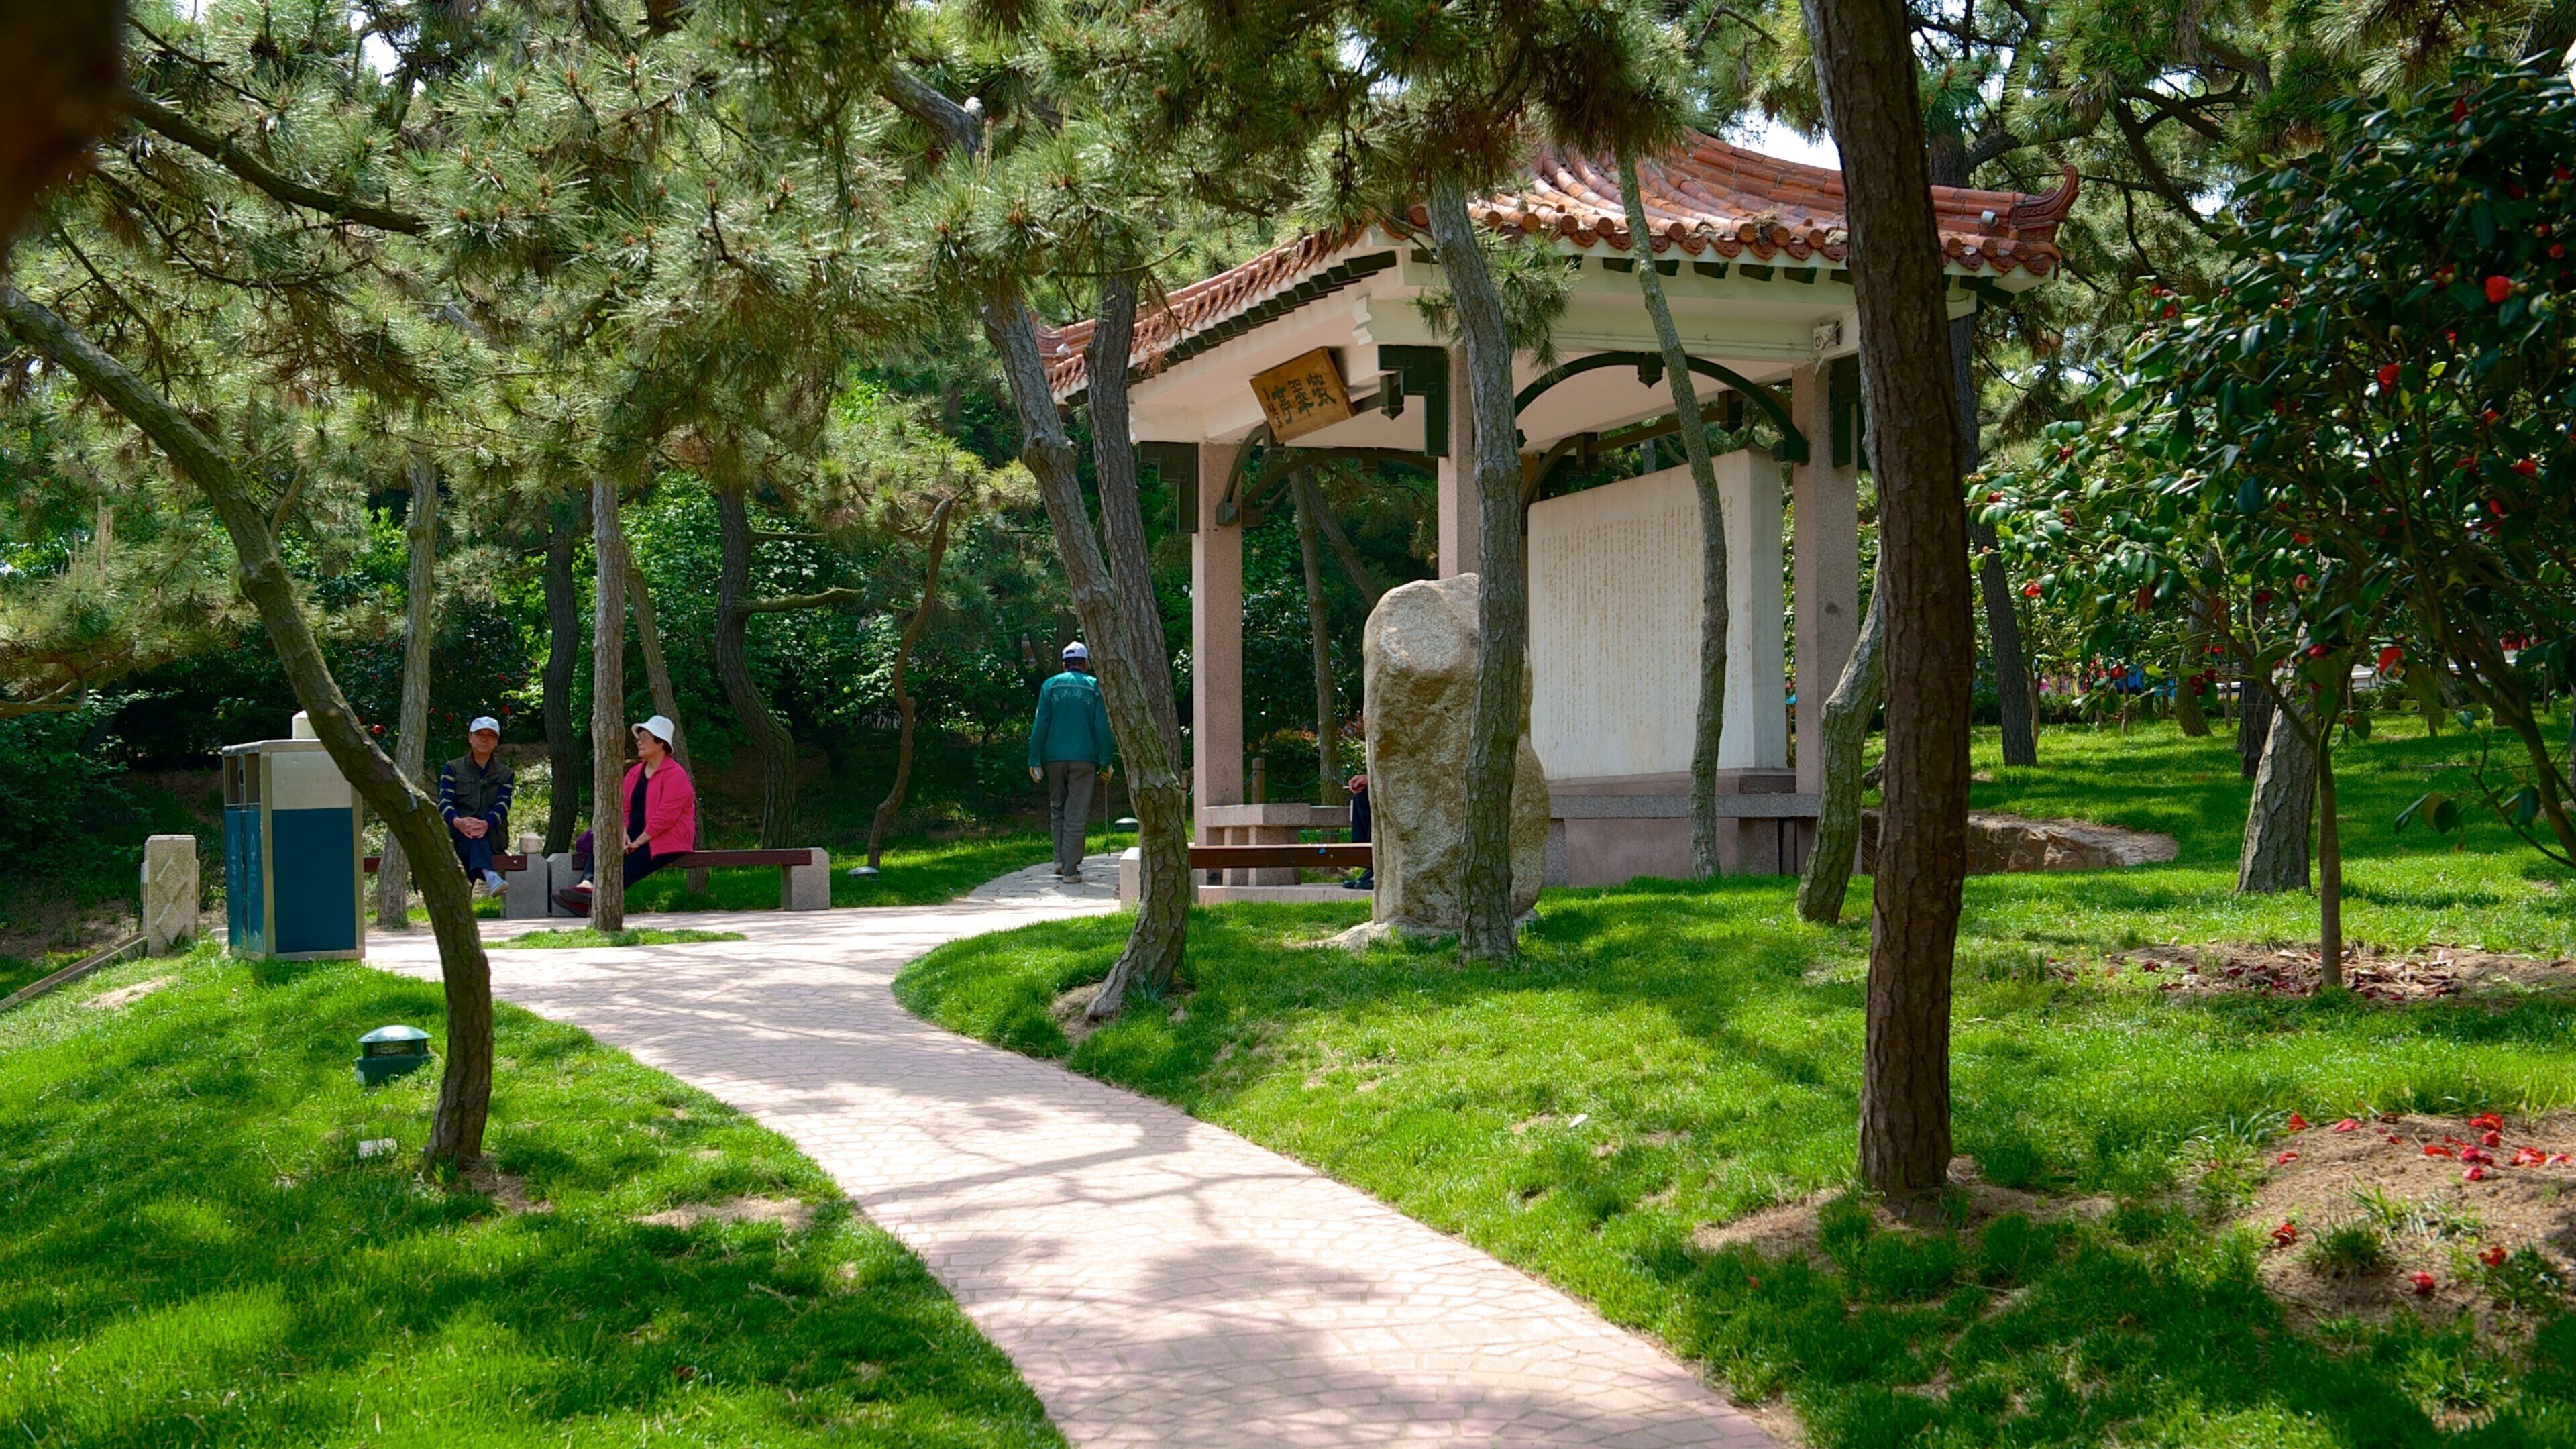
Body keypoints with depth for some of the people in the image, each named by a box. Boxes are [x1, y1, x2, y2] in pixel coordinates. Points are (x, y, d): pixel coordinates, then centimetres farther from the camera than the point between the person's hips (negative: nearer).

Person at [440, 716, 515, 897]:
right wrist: (457, 822, -31)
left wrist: (486, 824, -29)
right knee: (471, 835, -38)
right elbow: (445, 801, -5)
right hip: (456, 833, -1)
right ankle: (490, 876, -65)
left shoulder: (505, 774, 16)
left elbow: (502, 805, -4)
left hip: (491, 835, 1)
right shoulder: (452, 769, 13)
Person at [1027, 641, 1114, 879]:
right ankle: (1070, 869, -1)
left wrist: (1035, 760, 2)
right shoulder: (1094, 686, 3)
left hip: (1054, 758, 2)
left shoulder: (1050, 685, 6)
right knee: (1076, 813, 0)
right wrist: (1105, 762, 3)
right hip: (1083, 759, -2)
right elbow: (1102, 727, 0)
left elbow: (1040, 725, 1)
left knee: (1057, 808, 17)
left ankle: (1061, 860, 8)